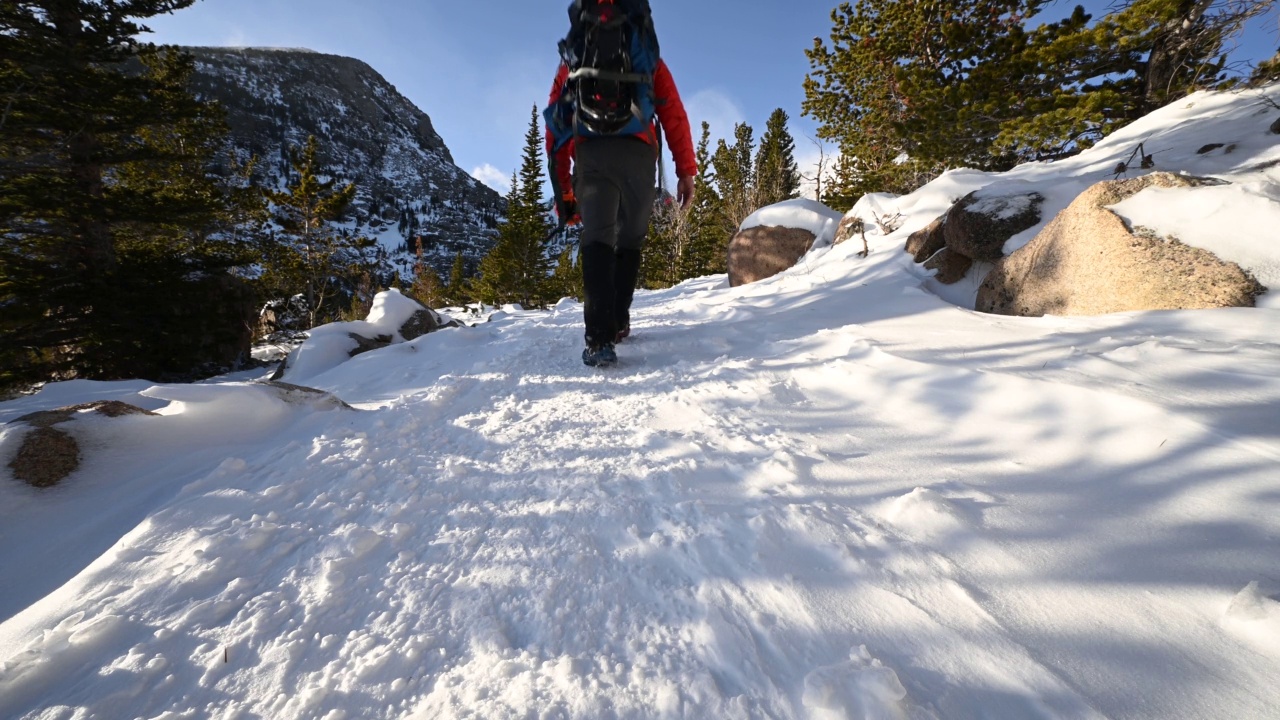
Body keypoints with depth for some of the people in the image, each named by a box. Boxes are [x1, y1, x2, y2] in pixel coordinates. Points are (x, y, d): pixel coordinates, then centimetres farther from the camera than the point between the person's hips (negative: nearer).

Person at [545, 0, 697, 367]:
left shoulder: (572, 59, 25)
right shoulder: (648, 55, 24)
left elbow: (557, 122, 16)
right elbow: (673, 114, 11)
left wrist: (562, 187, 15)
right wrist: (686, 171, 7)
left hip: (591, 155, 0)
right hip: (638, 154, 0)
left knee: (597, 239, -8)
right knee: (630, 240, 11)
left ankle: (599, 337, -24)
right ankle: (619, 323, 13)